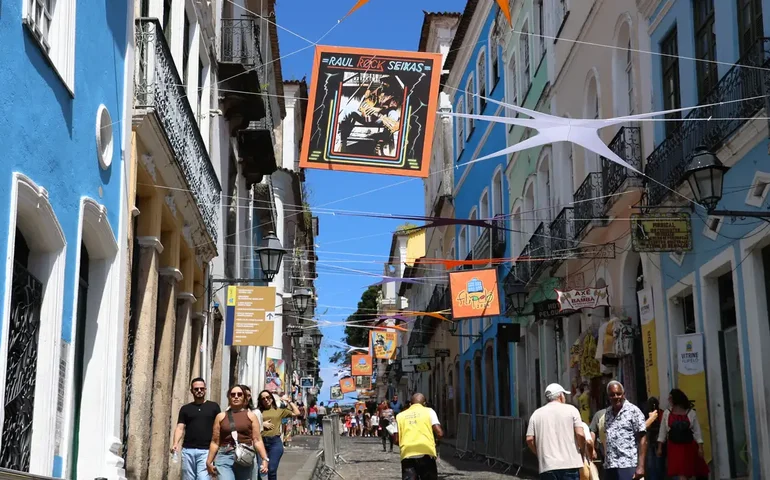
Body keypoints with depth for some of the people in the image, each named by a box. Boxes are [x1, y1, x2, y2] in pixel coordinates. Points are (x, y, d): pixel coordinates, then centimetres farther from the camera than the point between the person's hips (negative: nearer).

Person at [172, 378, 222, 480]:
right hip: (188, 450, 2)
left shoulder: (213, 406, 8)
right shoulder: (185, 408, 12)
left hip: (206, 450, -2)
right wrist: (175, 444, -13)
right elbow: (180, 428, 5)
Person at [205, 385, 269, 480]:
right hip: (225, 457, -1)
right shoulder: (221, 417, 10)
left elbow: (257, 441, 2)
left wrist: (265, 459, -8)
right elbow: (215, 442, 10)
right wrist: (209, 462, 6)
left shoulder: (251, 416, 8)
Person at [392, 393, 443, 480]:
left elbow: (396, 440, 12)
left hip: (407, 454, 2)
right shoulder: (429, 411, 10)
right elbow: (439, 433, 0)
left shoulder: (400, 415, 17)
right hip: (426, 451, -1)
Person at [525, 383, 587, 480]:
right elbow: (580, 434, -6)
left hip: (547, 465, 2)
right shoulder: (570, 409, 3)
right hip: (569, 464, -2)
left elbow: (529, 439, 3)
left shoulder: (536, 414, 10)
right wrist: (582, 450, 11)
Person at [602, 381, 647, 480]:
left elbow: (642, 439, -7)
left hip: (628, 465, -6)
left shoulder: (633, 411, -4)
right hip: (609, 466, 6)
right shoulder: (608, 413, 14)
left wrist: (640, 466, -14)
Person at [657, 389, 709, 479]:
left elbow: (697, 431, -1)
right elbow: (662, 431, 6)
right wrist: (660, 448, 3)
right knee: (681, 473, -7)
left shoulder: (690, 413, -2)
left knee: (689, 471, 7)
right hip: (674, 447, 1)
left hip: (689, 446, 0)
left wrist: (700, 447, -6)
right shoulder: (666, 413, 3)